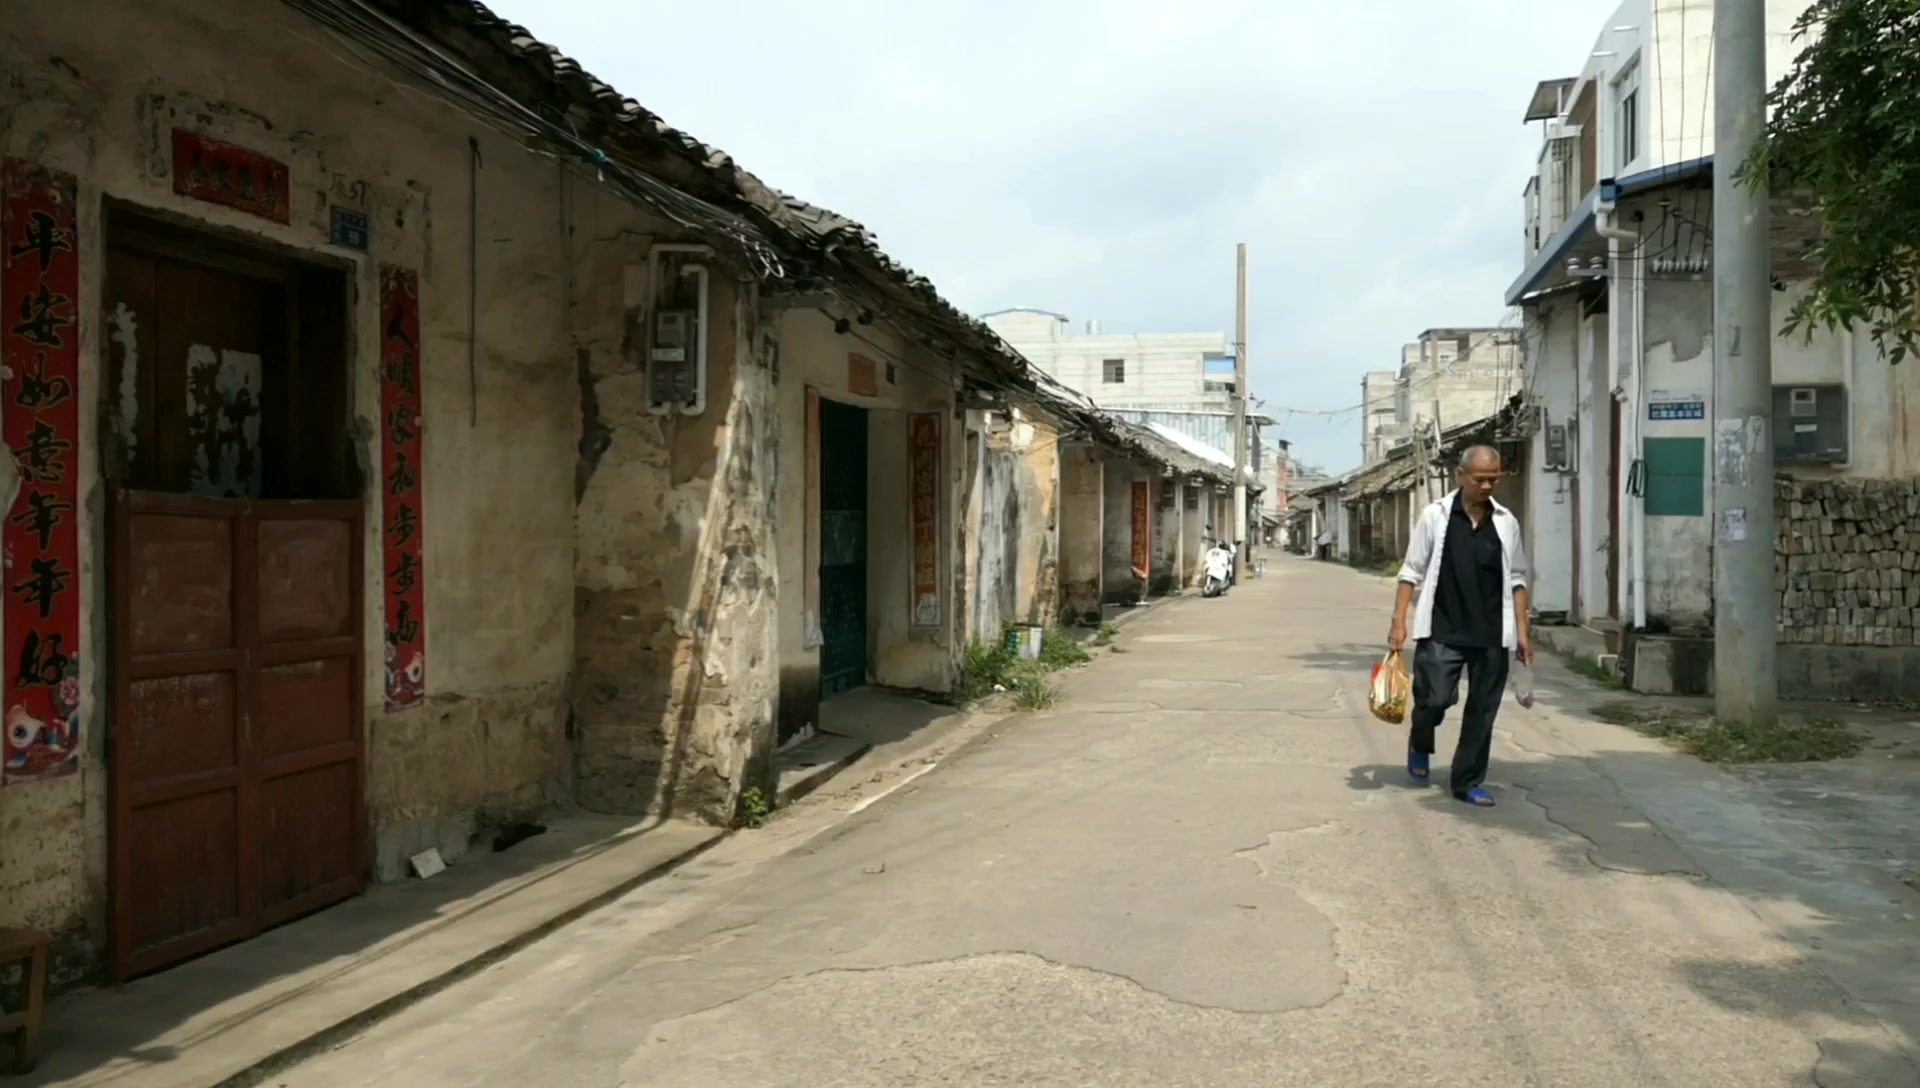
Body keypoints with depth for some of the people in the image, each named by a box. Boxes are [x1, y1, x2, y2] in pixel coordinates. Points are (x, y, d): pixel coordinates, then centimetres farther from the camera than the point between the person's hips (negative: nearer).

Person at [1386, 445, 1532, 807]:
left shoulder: (1506, 522, 6)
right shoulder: (1434, 515, -1)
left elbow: (1516, 580, 11)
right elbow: (1412, 573, 0)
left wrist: (1522, 631, 5)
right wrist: (1399, 622, -6)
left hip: (1491, 636, 3)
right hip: (1442, 632, -3)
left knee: (1482, 710, 5)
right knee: (1435, 698, -9)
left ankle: (1468, 782, 18)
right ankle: (1420, 745, 23)